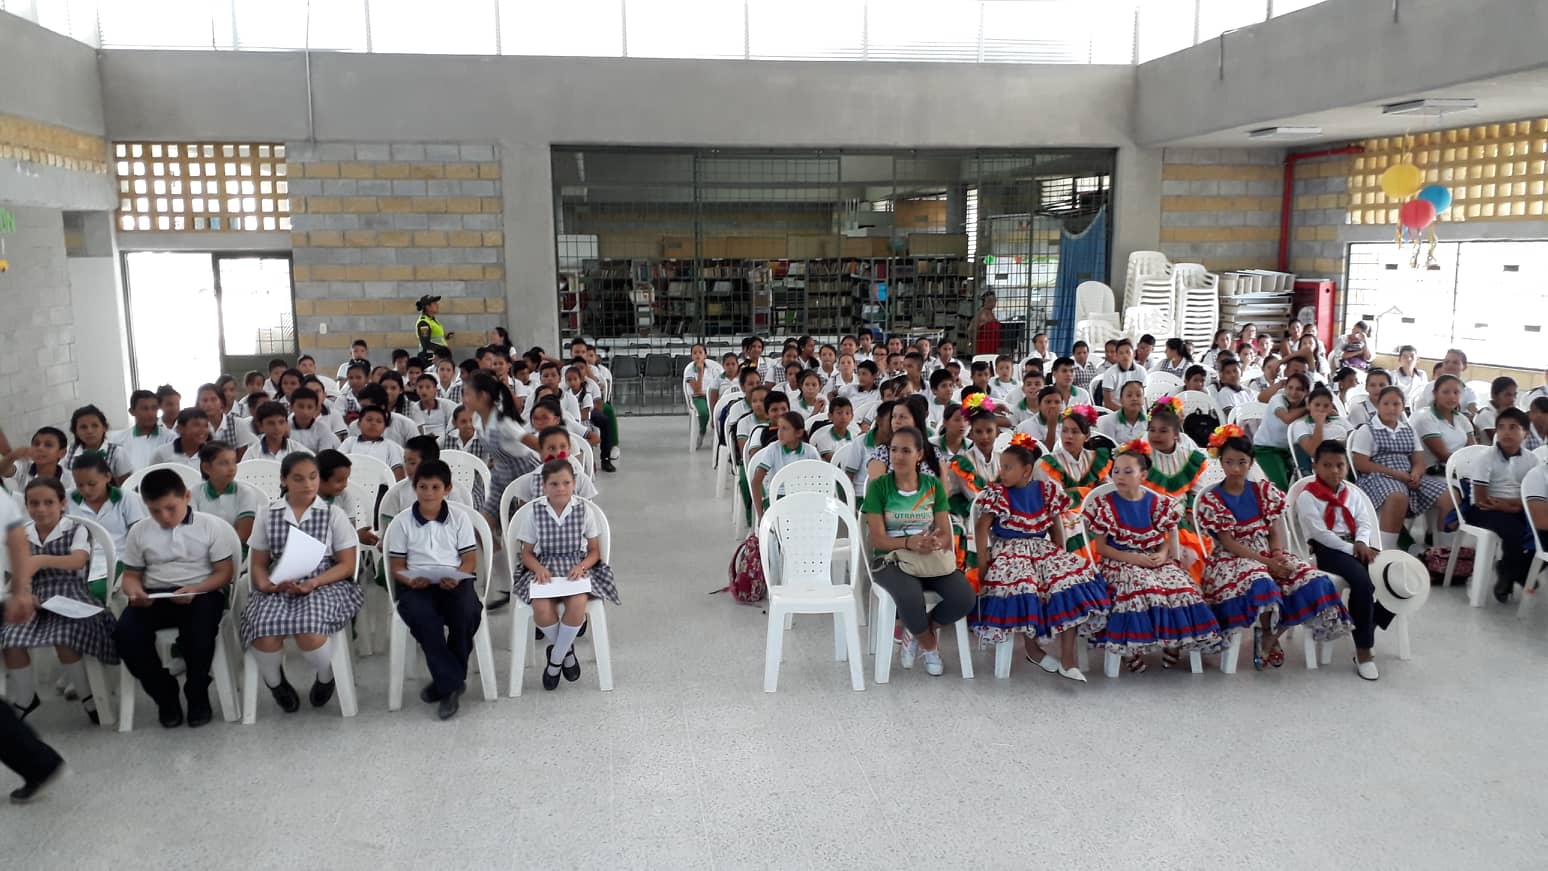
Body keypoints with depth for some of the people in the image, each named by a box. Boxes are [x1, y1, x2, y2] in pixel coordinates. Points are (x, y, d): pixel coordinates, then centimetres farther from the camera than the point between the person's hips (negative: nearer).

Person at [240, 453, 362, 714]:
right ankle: (275, 682, 8)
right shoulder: (268, 515, 10)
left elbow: (347, 565, 1)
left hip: (326, 586, -2)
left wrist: (314, 582, -15)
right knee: (264, 634, -30)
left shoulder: (334, 514, 4)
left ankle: (326, 678, 4)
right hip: (279, 588, 2)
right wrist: (266, 584, -12)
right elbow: (258, 564, 11)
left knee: (310, 631, -34)